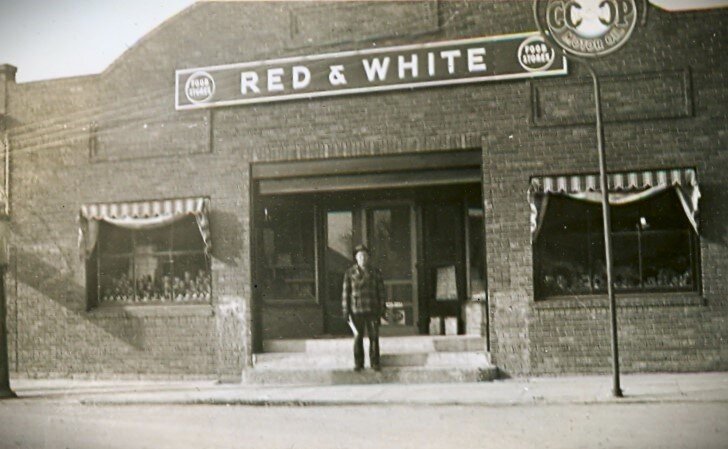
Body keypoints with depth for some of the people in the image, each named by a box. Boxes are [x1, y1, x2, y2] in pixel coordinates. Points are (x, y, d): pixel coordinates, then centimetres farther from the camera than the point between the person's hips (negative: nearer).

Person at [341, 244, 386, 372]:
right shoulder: (350, 273, 3)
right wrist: (345, 310, -3)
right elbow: (345, 292, 2)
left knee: (374, 337, 1)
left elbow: (381, 291, 8)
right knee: (358, 337, 2)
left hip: (372, 310, 1)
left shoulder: (375, 273, 7)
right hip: (356, 310, -1)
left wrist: (382, 308, 1)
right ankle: (358, 363, 9)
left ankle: (375, 363, 9)